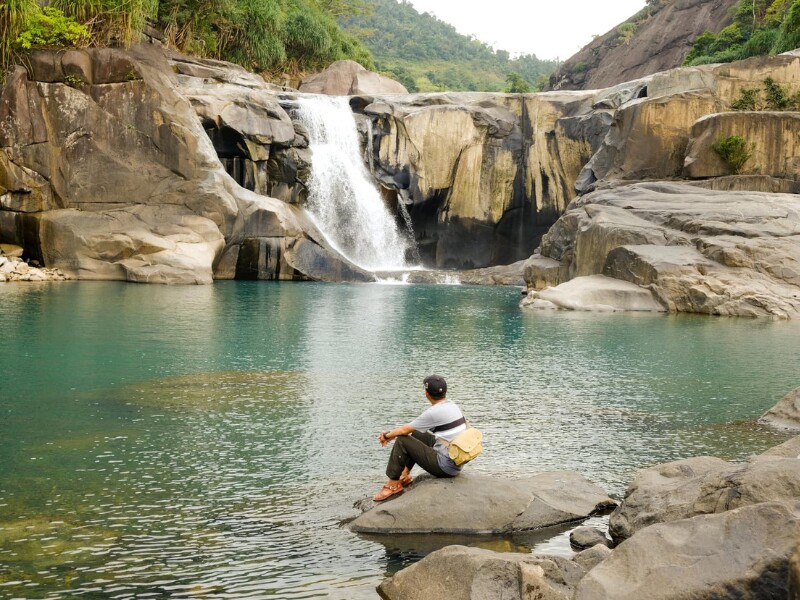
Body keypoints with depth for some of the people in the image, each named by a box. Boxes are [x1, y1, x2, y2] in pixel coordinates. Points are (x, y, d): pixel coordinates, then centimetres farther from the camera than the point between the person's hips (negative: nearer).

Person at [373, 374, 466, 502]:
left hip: (445, 467, -9)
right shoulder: (453, 406, 8)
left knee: (402, 441, -5)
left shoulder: (435, 412, -20)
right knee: (415, 434, 22)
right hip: (457, 464, 9)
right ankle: (404, 476, 27)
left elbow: (405, 430, -8)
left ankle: (393, 484, 5)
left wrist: (387, 436, 11)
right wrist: (392, 434, 14)